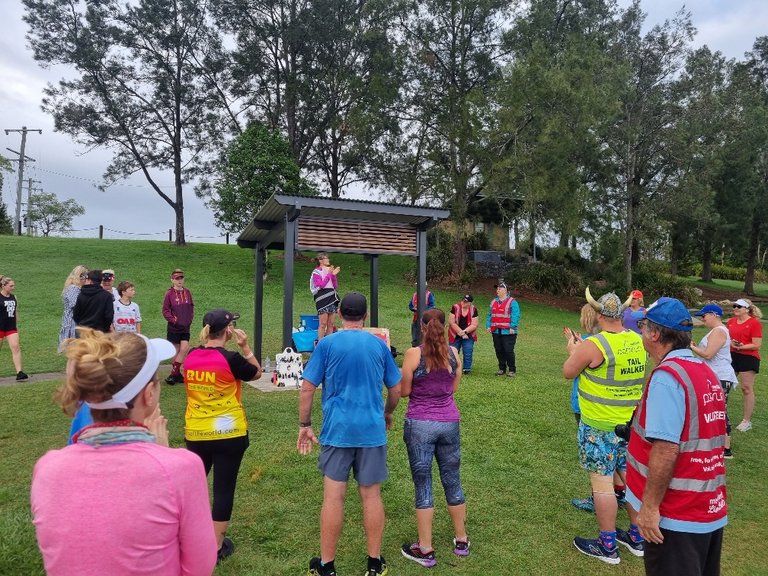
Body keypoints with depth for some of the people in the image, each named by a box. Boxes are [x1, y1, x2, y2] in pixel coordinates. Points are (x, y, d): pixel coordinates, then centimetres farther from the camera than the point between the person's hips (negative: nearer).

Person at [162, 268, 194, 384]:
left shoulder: (187, 292, 2)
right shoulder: (169, 294, -9)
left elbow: (191, 306, 12)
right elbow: (165, 310, -7)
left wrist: (190, 318, 2)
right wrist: (173, 320, -14)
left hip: (185, 327, 3)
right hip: (174, 328, -3)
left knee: (184, 349, -7)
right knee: (176, 351, 6)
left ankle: (174, 374, 3)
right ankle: (177, 374, 20)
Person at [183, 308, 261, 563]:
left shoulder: (191, 357, -3)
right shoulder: (230, 358, -17)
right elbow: (256, 373, -2)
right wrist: (245, 347, -4)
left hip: (195, 433, 5)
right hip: (229, 434, -5)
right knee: (224, 488, 7)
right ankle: (217, 546, 18)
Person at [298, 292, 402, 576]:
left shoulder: (327, 344, -4)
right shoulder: (379, 345, 2)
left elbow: (307, 388, -6)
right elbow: (396, 389, 9)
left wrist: (304, 425, 4)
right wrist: (387, 413, 26)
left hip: (337, 430, -1)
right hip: (373, 430, 2)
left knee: (333, 496, 6)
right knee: (371, 495, 10)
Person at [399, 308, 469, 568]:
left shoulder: (413, 354, -12)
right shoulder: (453, 353, -1)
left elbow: (404, 391, -5)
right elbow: (453, 388, 10)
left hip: (420, 424, -3)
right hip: (449, 422, 4)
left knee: (423, 484, 7)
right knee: (452, 480, 17)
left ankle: (425, 550, 16)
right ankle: (461, 540, 33)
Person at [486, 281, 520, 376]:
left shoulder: (512, 302, -5)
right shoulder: (493, 302, 15)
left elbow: (515, 316, -11)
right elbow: (490, 315, 18)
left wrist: (512, 327, -18)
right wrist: (488, 326, 8)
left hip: (508, 332, -6)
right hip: (496, 331, 6)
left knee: (508, 351, -6)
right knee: (499, 351, 10)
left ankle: (512, 370, 7)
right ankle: (502, 369, 21)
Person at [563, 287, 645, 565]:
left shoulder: (593, 345, -20)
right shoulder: (637, 341, 1)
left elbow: (568, 372, -6)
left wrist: (573, 351, 12)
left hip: (600, 427, -7)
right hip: (633, 423, 7)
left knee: (602, 483, 4)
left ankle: (607, 546, 16)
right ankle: (637, 538, 33)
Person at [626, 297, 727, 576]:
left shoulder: (667, 376, -21)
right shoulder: (707, 373, 7)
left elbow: (666, 450, -26)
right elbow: (704, 439, 15)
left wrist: (649, 506, -19)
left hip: (677, 515, -8)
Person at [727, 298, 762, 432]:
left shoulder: (754, 323, -9)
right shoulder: (731, 321, 9)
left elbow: (757, 345, -13)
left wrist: (741, 346, -21)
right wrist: (730, 342, -3)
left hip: (748, 358, -6)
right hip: (731, 356, 6)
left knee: (747, 388, -1)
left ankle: (747, 421, 9)